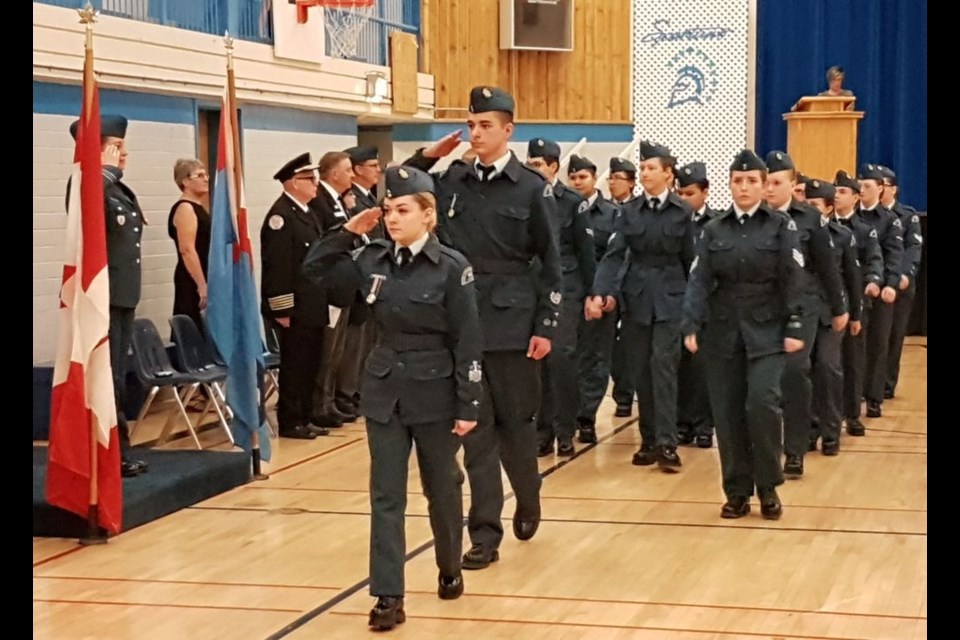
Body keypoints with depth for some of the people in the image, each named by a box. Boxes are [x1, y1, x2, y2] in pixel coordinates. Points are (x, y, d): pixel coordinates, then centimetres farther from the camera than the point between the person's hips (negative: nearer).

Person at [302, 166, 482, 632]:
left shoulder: (451, 267, -12)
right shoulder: (372, 260, 1)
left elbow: (467, 341, -11)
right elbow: (315, 269, 9)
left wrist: (468, 405, -12)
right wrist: (348, 231, -4)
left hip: (435, 392, -3)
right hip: (384, 390, 4)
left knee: (441, 488, 13)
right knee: (386, 496, 1)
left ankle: (450, 569, 35)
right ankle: (388, 597, 3)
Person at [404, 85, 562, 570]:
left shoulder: (532, 188, -3)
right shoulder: (450, 181, 6)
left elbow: (550, 264, -2)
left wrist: (545, 326, -7)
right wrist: (426, 157, 1)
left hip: (513, 325, -3)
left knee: (516, 421, 8)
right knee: (476, 429, 4)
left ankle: (528, 501, 34)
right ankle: (485, 533, 8)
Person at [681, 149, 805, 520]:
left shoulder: (782, 226, 0)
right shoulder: (714, 230, 7)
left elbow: (791, 280, -3)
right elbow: (699, 280, 0)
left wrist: (793, 328, -9)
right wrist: (691, 326, -11)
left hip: (766, 331, -3)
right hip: (723, 332, 3)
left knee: (762, 403, -14)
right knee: (727, 412, 3)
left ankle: (768, 486, 3)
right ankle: (737, 491, 12)